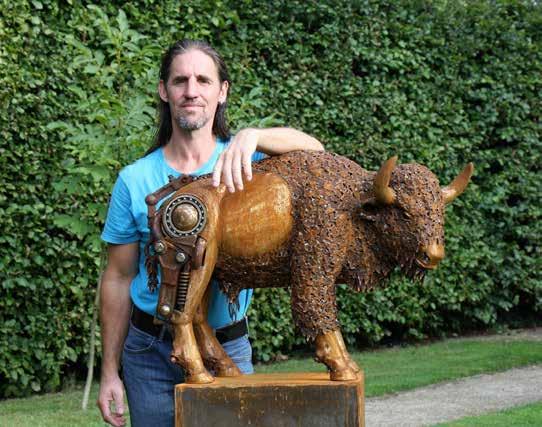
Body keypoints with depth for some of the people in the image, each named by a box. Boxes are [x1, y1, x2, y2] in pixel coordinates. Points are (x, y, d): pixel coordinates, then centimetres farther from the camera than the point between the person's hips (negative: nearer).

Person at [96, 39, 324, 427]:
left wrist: (251, 137, -40)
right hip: (151, 350, 0)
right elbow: (118, 279, 1)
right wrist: (109, 373, 1)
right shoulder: (136, 180, -3)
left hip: (228, 347, 0)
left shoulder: (243, 161, -3)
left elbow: (313, 151, -22)